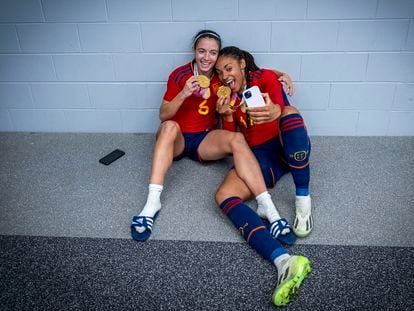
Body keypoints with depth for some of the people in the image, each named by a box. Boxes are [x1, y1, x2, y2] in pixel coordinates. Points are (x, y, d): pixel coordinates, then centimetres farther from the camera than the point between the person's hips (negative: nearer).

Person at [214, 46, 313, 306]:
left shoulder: (265, 77, 2)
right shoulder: (228, 96, 13)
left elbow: (280, 106, -21)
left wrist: (274, 111, -47)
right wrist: (227, 116, -11)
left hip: (289, 149, -2)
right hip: (259, 156, 3)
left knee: (290, 112, -34)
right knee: (224, 195, -27)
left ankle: (303, 200, -22)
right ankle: (284, 261, -48)